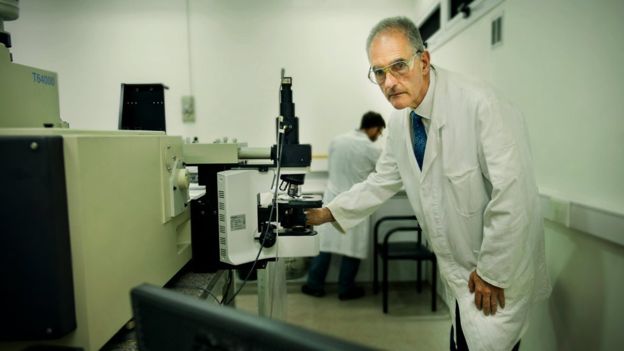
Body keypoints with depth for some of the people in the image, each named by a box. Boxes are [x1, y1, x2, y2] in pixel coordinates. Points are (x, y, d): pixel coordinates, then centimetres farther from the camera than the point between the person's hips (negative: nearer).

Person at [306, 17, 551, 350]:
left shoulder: (480, 104, -26)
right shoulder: (399, 122, -2)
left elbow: (512, 194, -26)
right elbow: (382, 182, 10)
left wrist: (492, 272, -19)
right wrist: (329, 212, 5)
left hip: (501, 271, -6)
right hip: (459, 273, 7)